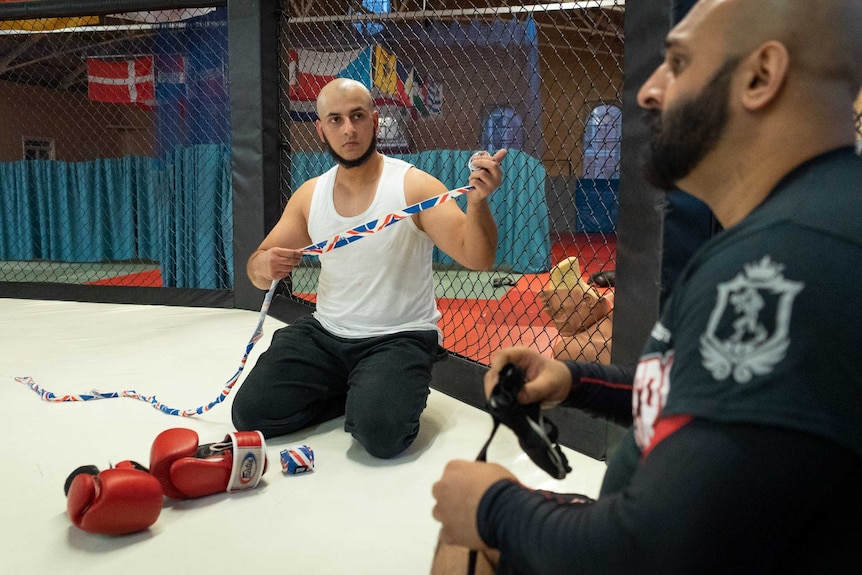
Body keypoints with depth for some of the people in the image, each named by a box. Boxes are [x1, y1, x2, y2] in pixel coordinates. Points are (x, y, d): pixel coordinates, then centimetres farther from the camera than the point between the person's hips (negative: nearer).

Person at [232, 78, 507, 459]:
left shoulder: (414, 186, -11)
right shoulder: (309, 195, 4)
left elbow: (477, 258, -19)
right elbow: (259, 269, 10)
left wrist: (477, 203, -39)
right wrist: (263, 265, -16)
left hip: (400, 337, -5)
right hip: (325, 333, 5)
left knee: (380, 430, -29)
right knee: (250, 412, -6)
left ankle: (376, 394, 6)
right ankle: (349, 393, 14)